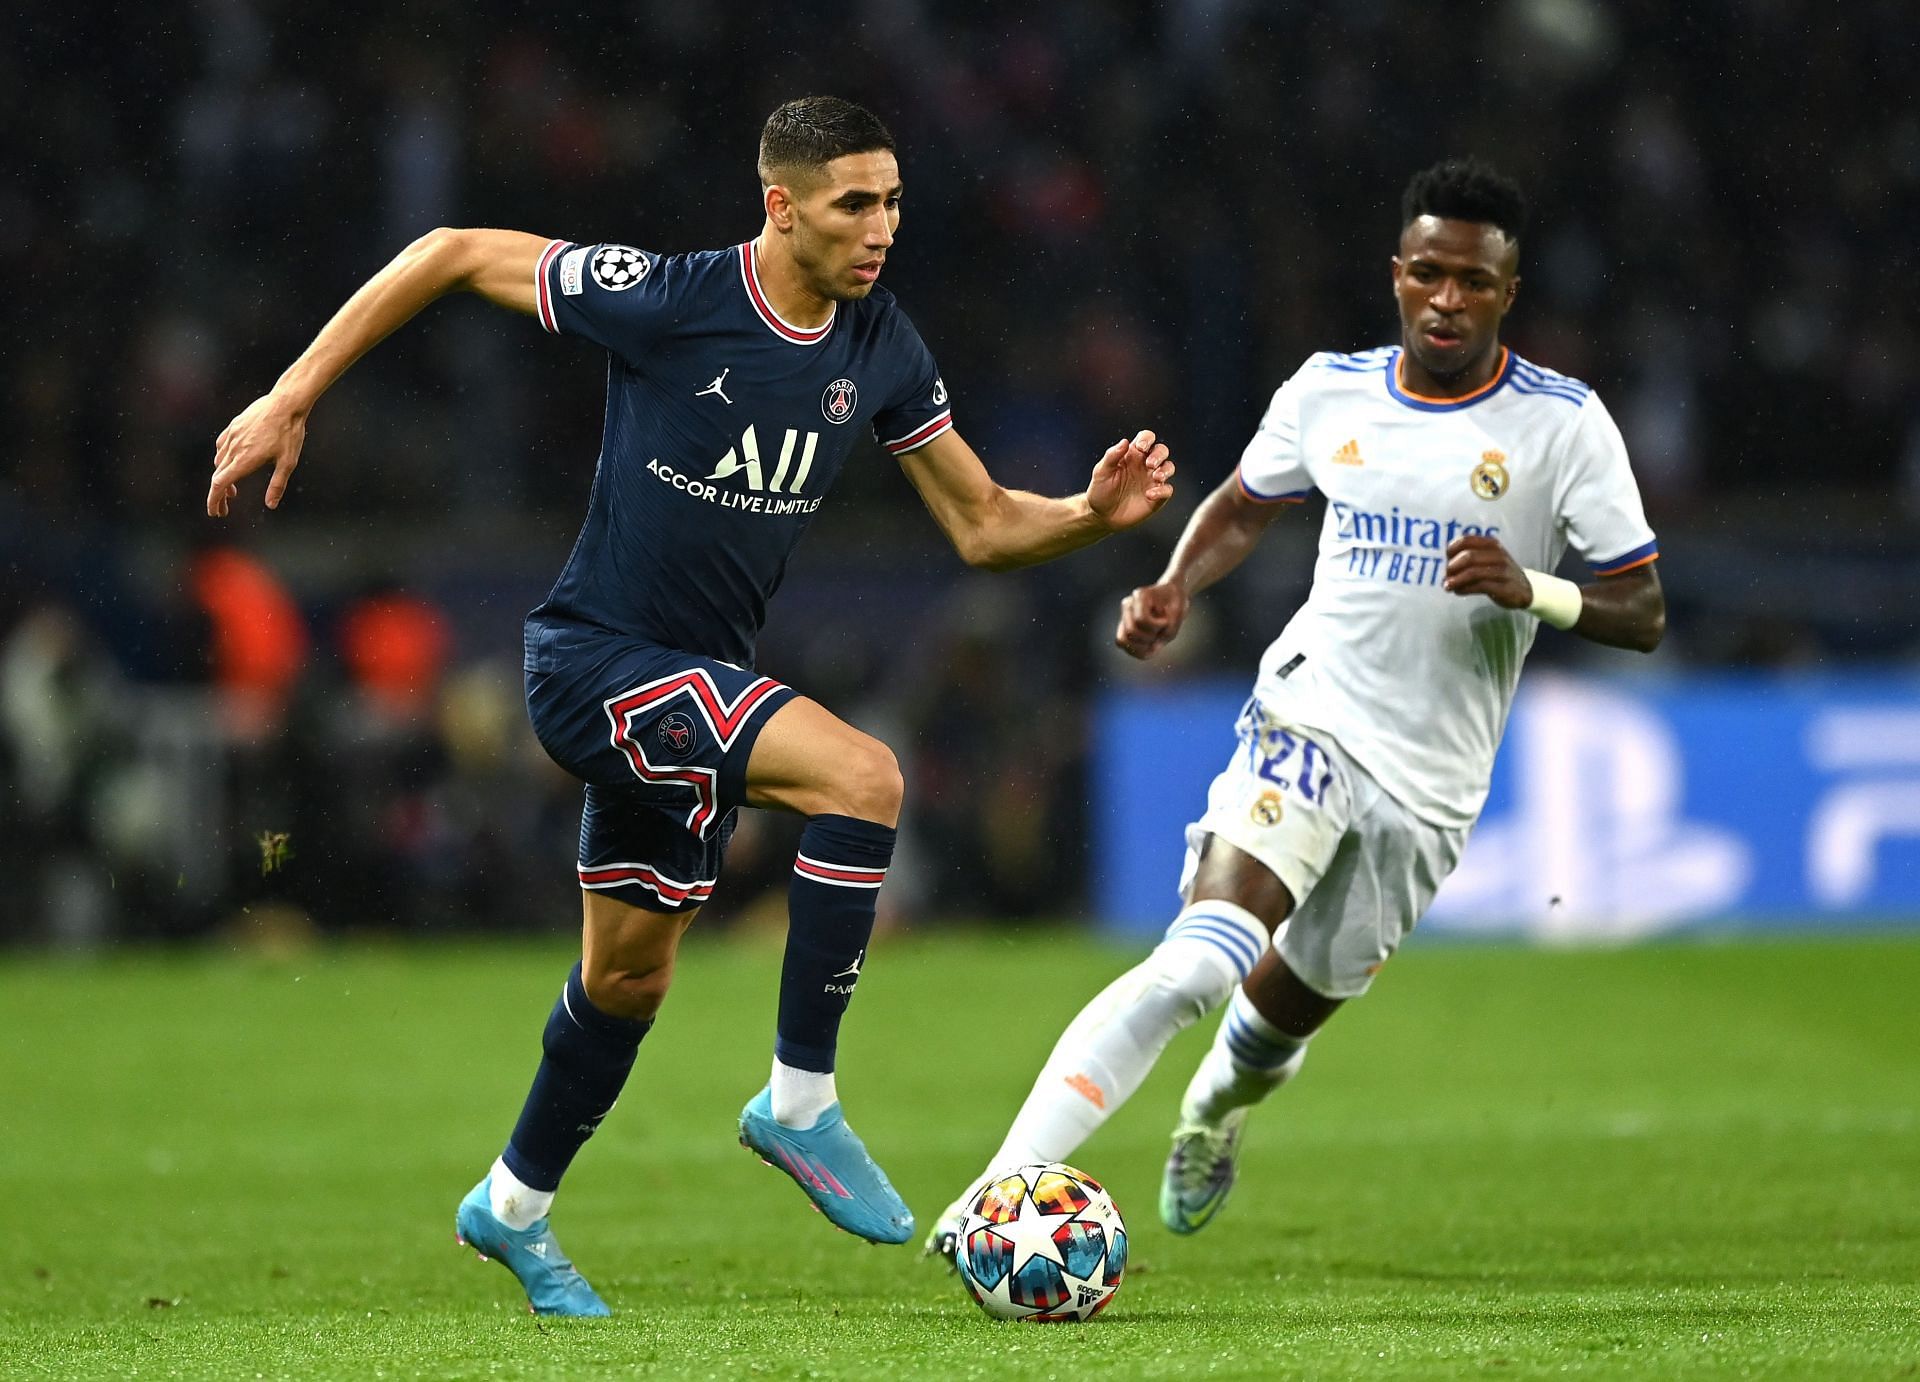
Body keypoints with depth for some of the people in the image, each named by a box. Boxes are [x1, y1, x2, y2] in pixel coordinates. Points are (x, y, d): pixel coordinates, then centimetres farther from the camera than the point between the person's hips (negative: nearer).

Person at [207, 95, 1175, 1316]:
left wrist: (1096, 513, -14)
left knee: (630, 977, 18)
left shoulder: (880, 349, -1)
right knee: (862, 777, -26)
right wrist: (290, 401, -9)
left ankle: (514, 1208, 40)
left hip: (694, 687, 7)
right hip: (595, 657, -7)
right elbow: (453, 255, -10)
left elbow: (984, 527, 6)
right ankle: (800, 1100, -16)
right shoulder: (664, 301, -19)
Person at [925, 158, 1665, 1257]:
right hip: (1308, 721, -1)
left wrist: (1530, 589, -24)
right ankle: (999, 1194, -33)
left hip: (1430, 783, 1)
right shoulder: (1330, 393, 3)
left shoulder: (1563, 423, -6)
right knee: (1199, 961, -26)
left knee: (1285, 1012, 15)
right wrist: (1174, 590, 3)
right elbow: (1243, 508, 22)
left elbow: (1643, 614, -5)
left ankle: (1215, 1108, 55)